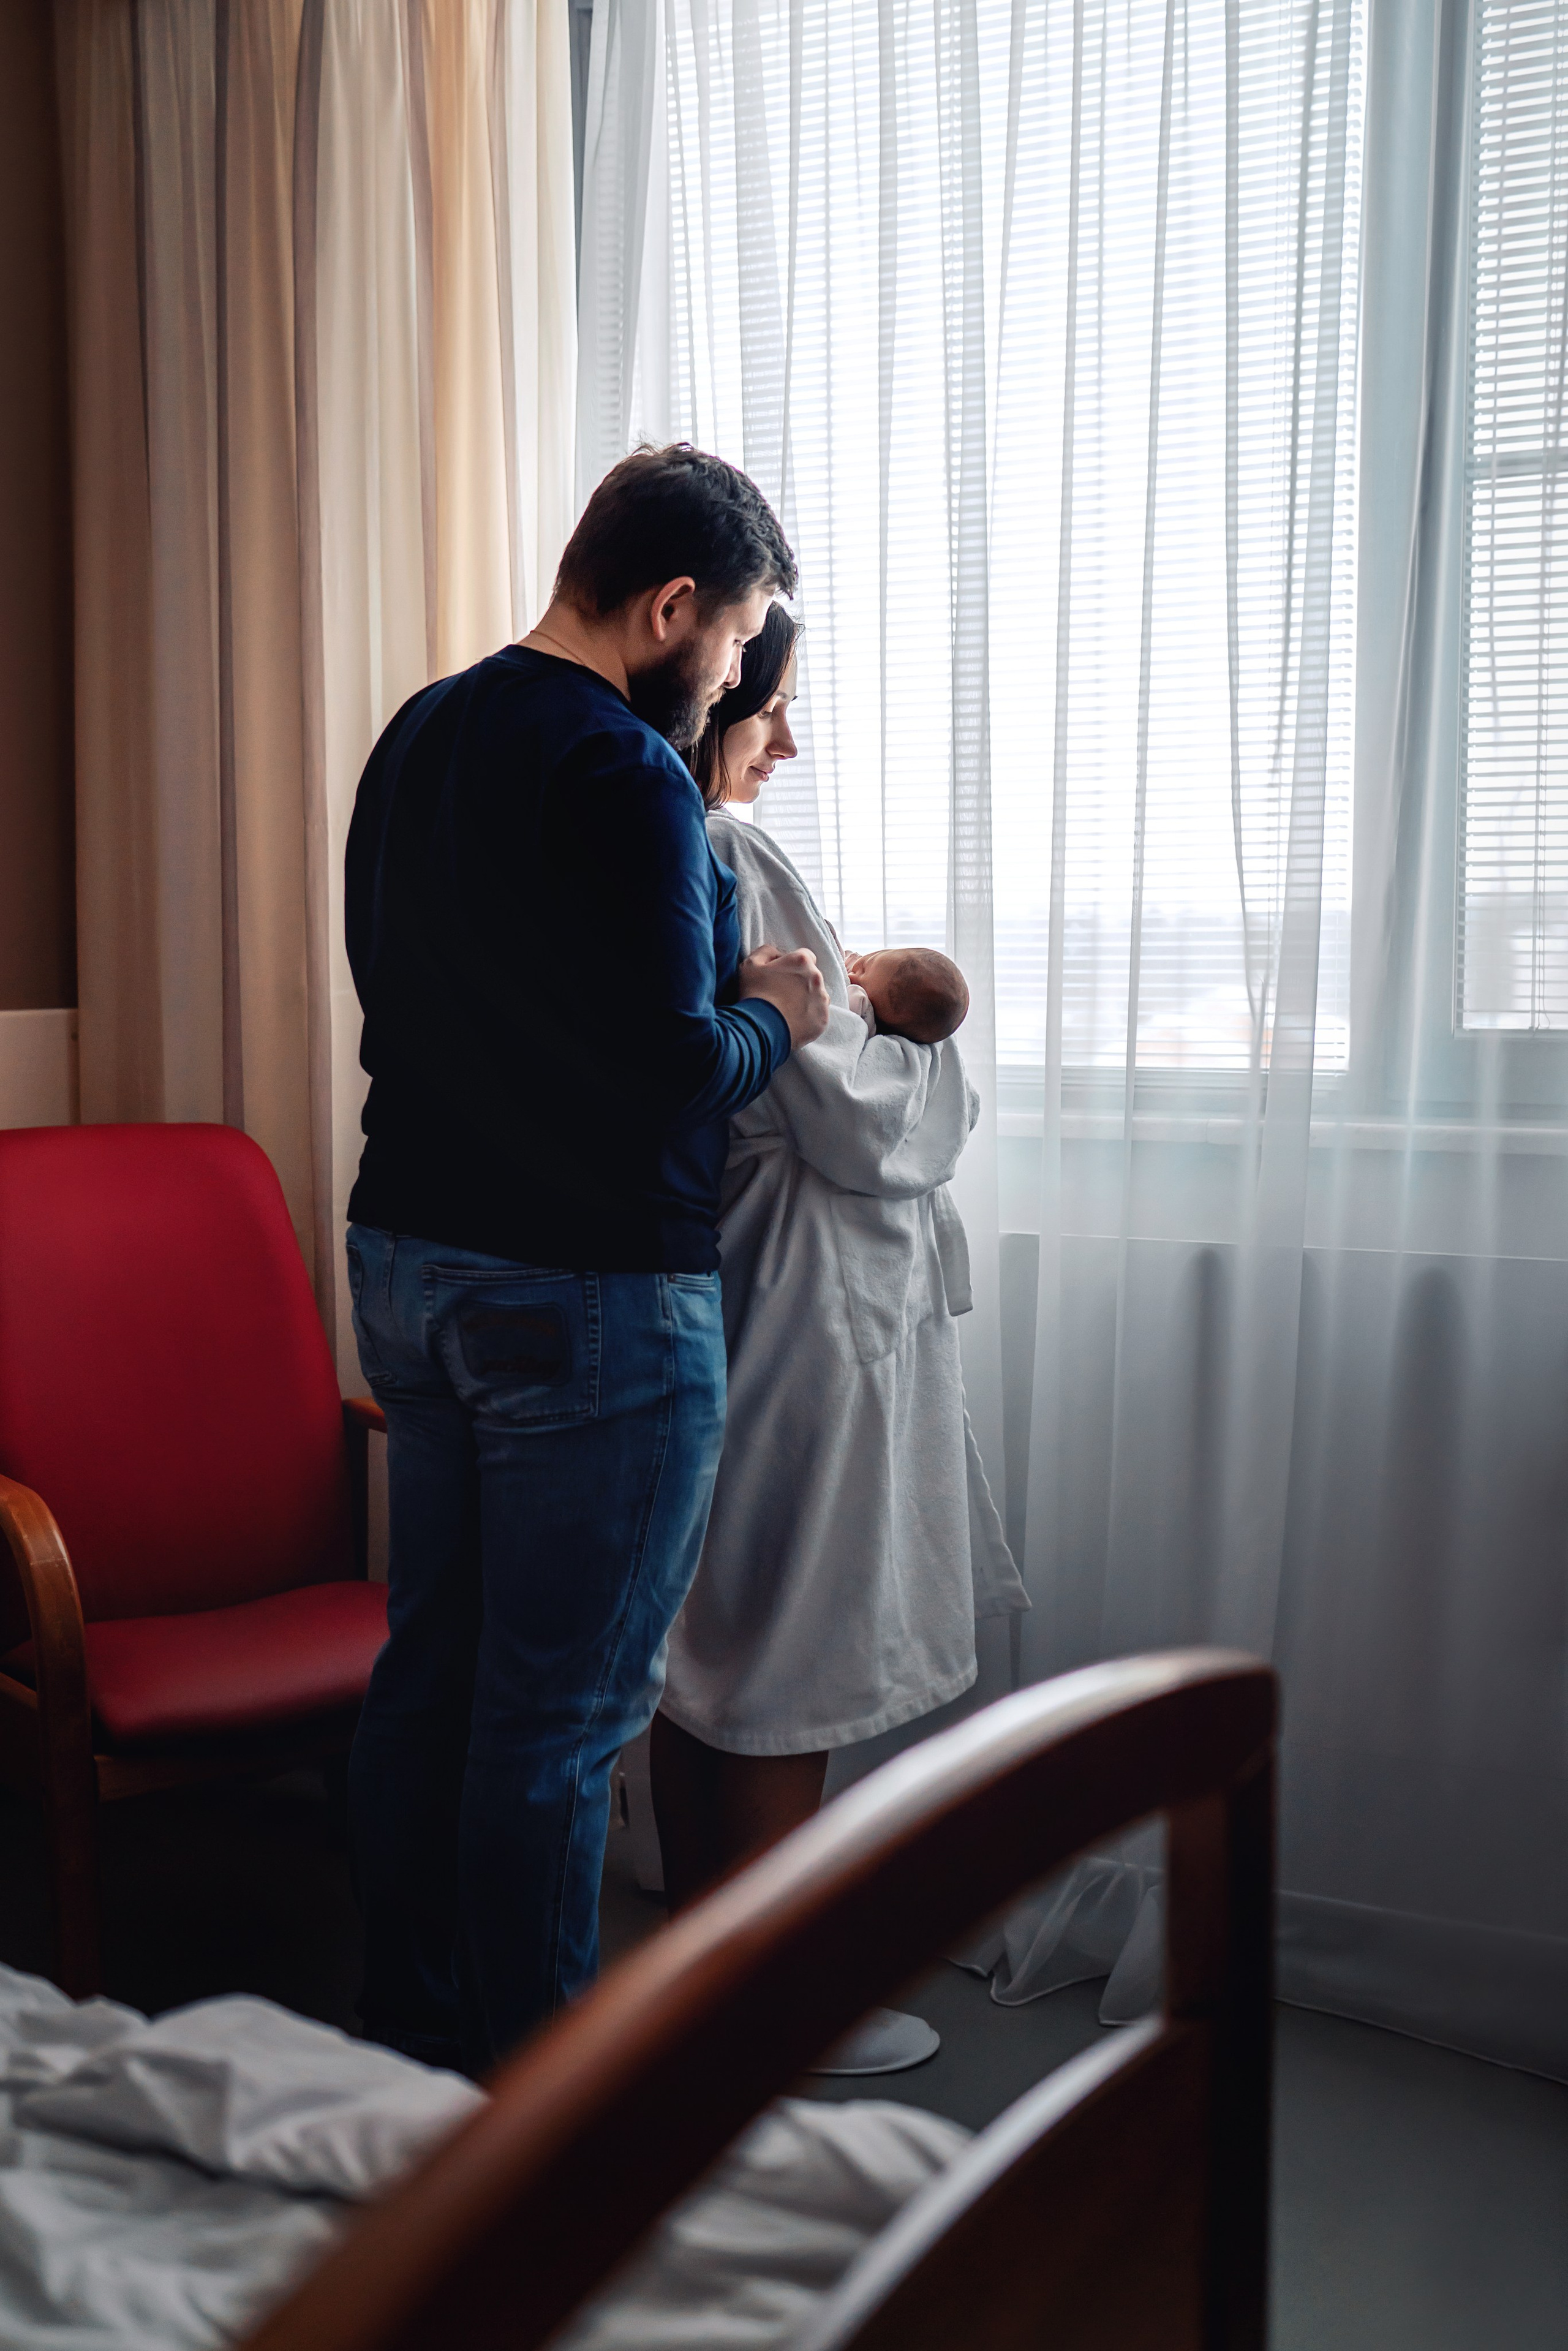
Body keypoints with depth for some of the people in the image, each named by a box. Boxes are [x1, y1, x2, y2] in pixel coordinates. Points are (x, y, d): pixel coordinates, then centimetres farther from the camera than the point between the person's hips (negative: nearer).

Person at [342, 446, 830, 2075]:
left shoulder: (419, 735, 12)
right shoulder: (624, 776, -17)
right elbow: (671, 1074, -22)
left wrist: (709, 1000, 14)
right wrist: (774, 1020, -1)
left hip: (408, 1262, 9)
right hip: (586, 1291, -9)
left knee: (427, 1674, 17)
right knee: (555, 1722, 2)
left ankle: (412, 2044, 31)